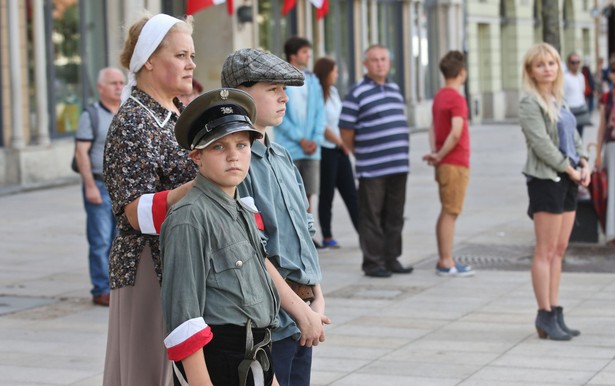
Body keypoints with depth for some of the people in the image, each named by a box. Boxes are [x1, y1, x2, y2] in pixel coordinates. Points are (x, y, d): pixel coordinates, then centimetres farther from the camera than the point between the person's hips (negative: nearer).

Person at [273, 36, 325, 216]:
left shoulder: (312, 80, 12)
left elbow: (320, 112, 10)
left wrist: (316, 139, -5)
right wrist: (300, 140, -12)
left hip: (311, 150, 5)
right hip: (288, 148, -5)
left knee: (308, 194, 6)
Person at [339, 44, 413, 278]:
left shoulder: (395, 89, 15)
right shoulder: (357, 94, -6)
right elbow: (346, 132, -5)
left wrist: (400, 154, 16)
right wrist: (362, 154, 2)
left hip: (399, 166, 6)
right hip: (371, 170, -6)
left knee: (394, 217, 10)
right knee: (371, 218, -1)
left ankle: (391, 259, 19)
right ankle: (373, 263, 5)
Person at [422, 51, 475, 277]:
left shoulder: (439, 97, 13)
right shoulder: (457, 99, -15)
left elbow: (433, 128, 14)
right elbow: (456, 133, -24)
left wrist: (435, 153, 2)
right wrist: (440, 156, -14)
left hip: (445, 163, 9)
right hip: (456, 164, -9)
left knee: (446, 213, 14)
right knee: (450, 213, -5)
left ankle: (444, 260, 19)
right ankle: (446, 263, -2)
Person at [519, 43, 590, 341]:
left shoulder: (558, 100, 15)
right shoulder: (530, 103, -9)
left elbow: (573, 136, 19)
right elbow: (541, 143, -16)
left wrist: (584, 164, 3)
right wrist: (570, 170, -13)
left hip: (568, 181, 8)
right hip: (546, 179, -8)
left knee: (559, 250, 10)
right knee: (546, 251, -4)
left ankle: (555, 312, 15)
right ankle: (545, 316, 0)